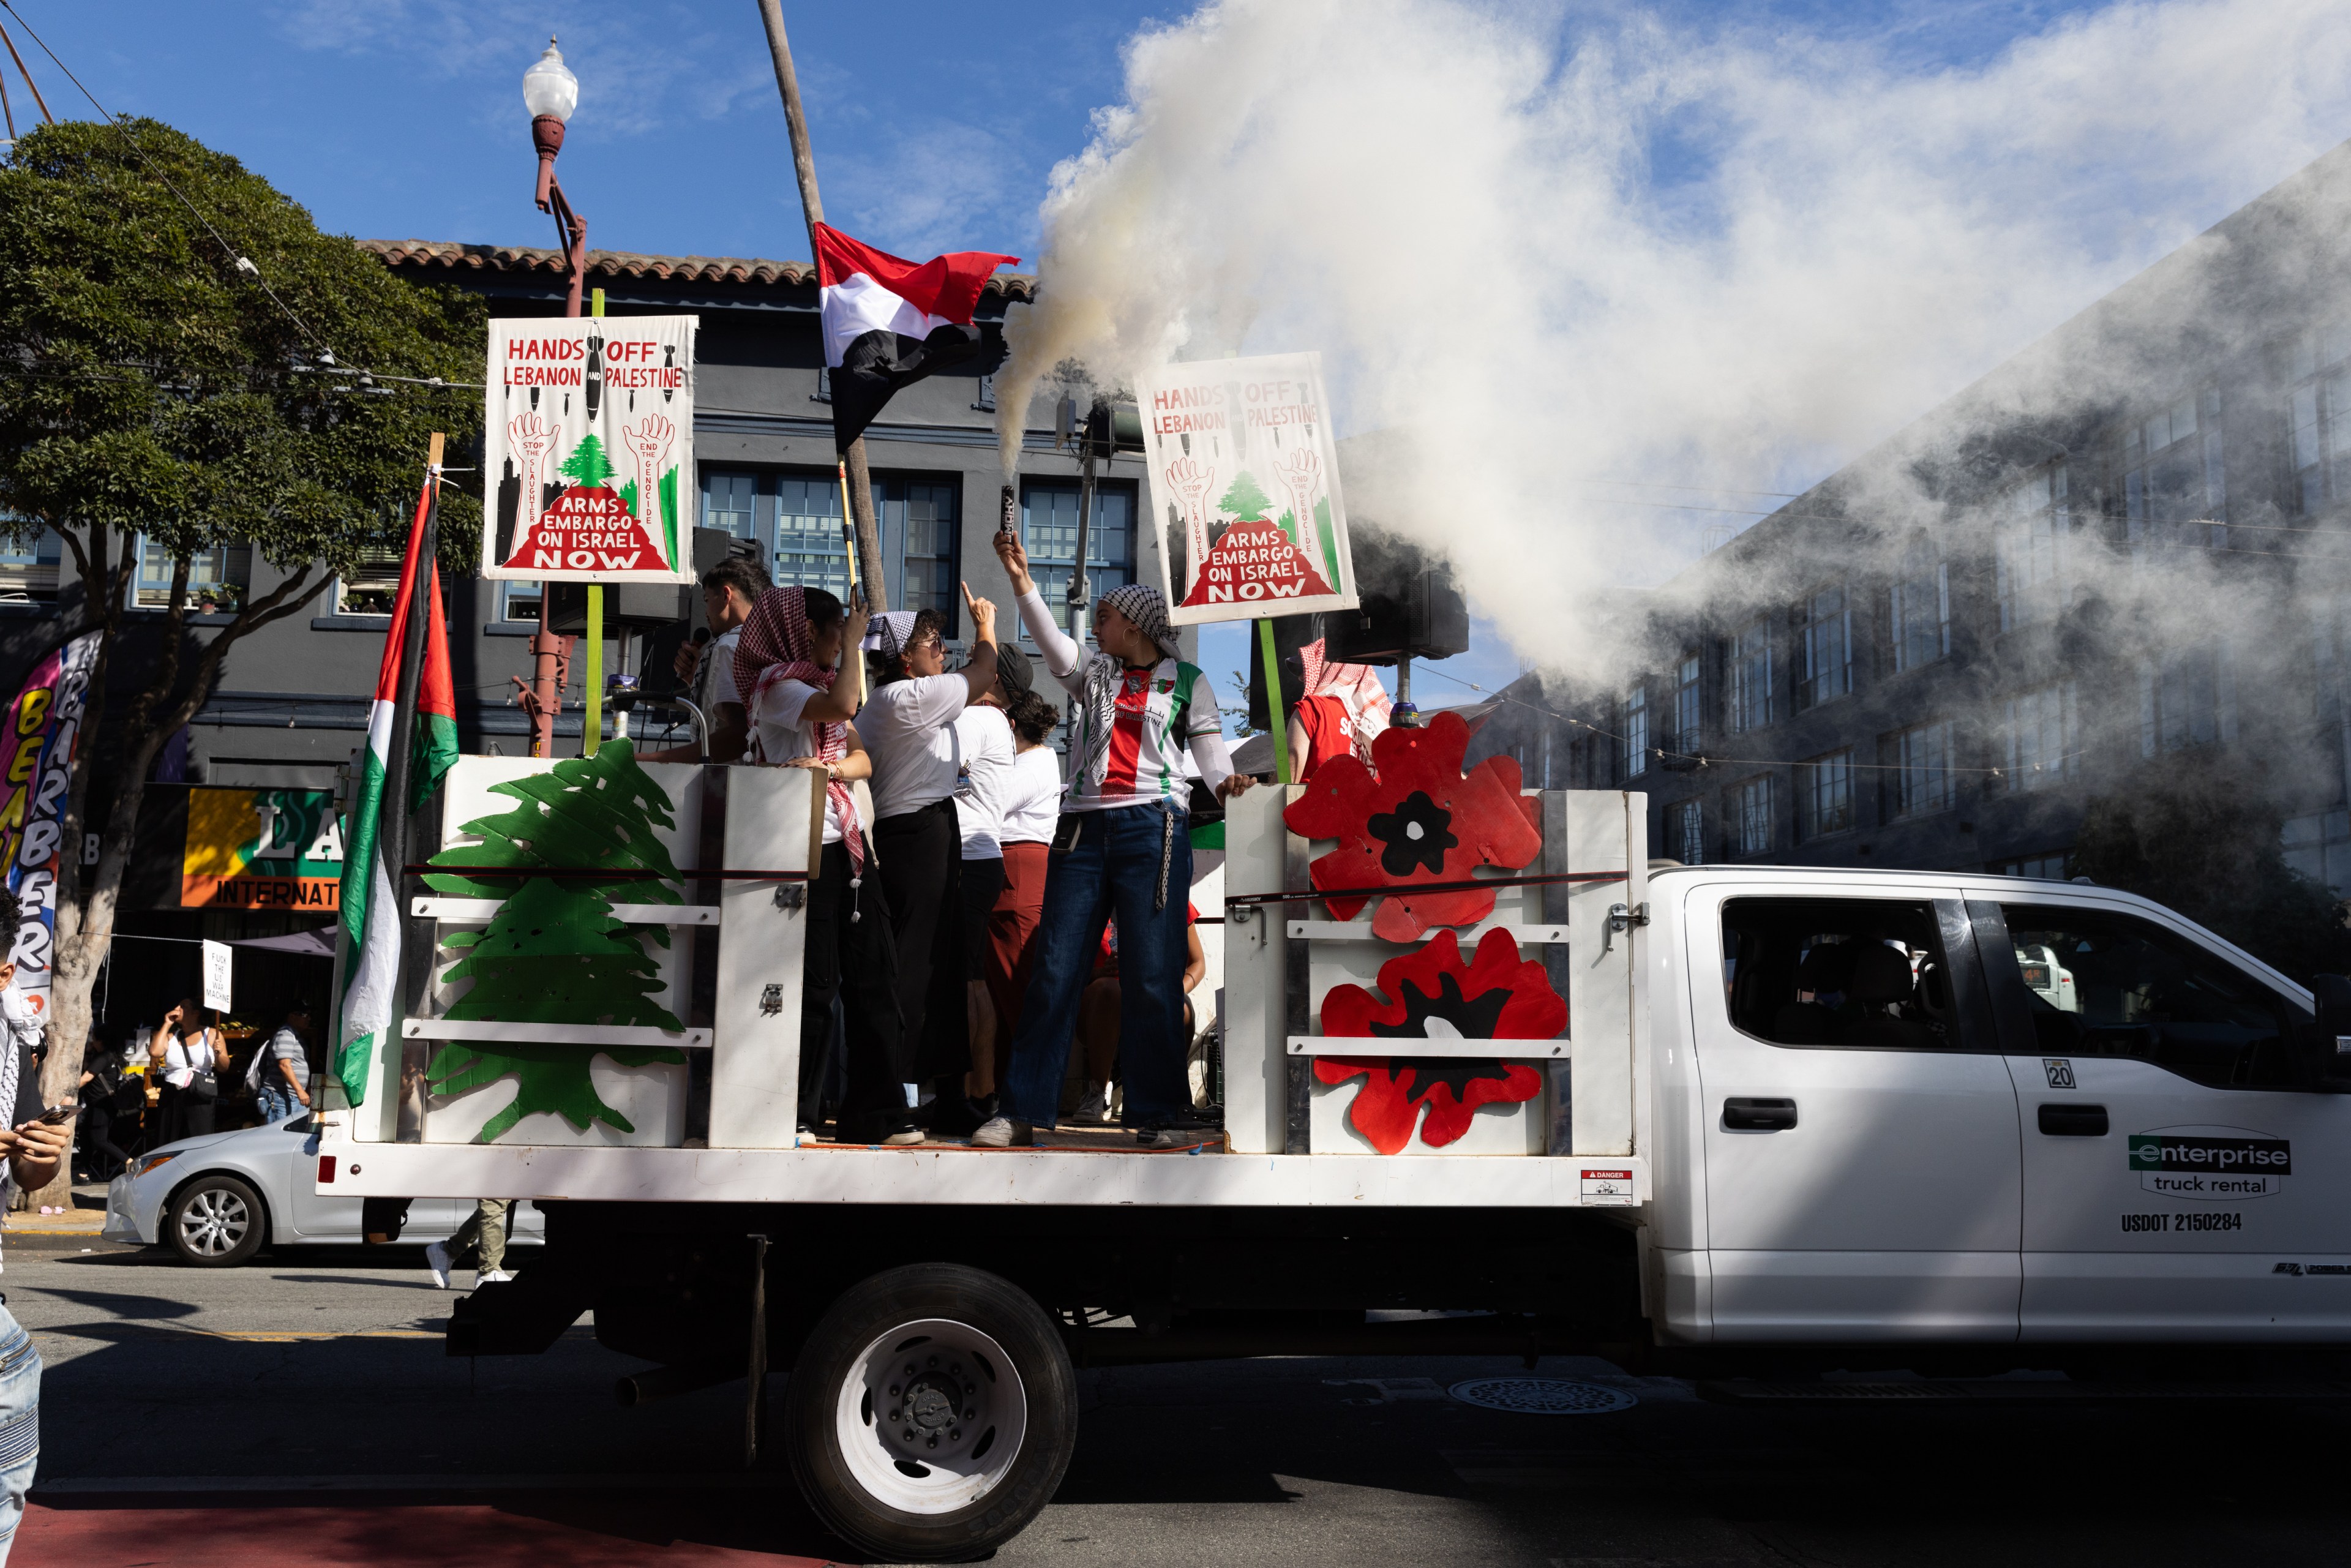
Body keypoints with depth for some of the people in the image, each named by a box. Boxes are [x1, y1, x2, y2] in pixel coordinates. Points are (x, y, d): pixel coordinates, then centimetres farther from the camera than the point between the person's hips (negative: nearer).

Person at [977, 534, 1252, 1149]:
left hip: (1152, 828, -3)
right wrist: (1022, 580, -9)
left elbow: (1209, 747, 4)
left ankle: (1161, 1114, 5)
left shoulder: (1187, 681, 11)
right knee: (1054, 971, 0)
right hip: (1083, 828, 3)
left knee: (1151, 976, -4)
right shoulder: (1092, 674, 19)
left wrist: (1226, 782, -18)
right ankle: (1021, 1111, 4)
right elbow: (1052, 641, 3)